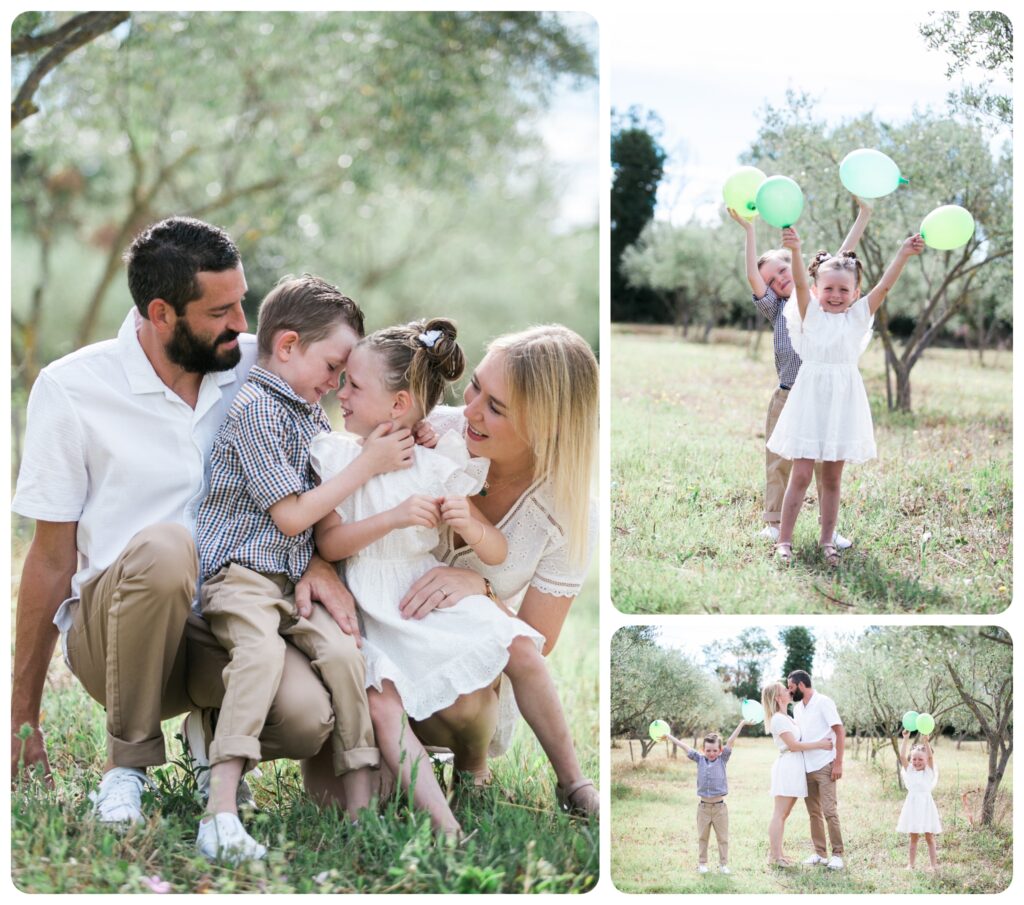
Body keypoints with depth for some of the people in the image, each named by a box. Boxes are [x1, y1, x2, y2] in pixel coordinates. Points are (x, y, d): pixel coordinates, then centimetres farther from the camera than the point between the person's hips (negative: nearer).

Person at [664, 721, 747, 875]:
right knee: (702, 837, 10)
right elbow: (684, 746, 5)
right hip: (703, 806, 1)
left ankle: (723, 864, 13)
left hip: (719, 806, -1)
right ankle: (702, 863, 18)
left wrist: (742, 724, -15)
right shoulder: (700, 759, 3)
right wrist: (667, 736, 8)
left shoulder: (722, 759, -1)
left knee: (722, 837, 5)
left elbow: (730, 742, -9)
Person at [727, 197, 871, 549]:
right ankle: (774, 522, 14)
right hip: (788, 398, 0)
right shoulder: (777, 309, 6)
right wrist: (749, 230, -16)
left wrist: (863, 216, -2)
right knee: (779, 462, 5)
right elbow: (753, 276, -8)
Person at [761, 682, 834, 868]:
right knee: (780, 814, -8)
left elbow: (797, 742, 21)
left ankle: (778, 853, 13)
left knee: (783, 814, 10)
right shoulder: (778, 719, -11)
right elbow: (793, 745, -14)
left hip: (795, 768, 10)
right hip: (787, 766, -10)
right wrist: (819, 744, -12)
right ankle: (774, 855, -8)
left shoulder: (786, 718, 19)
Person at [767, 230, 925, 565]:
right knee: (801, 475, -2)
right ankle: (784, 541, 4)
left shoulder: (859, 315, 6)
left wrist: (903, 255, -21)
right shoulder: (810, 312, 2)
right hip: (810, 399, -2)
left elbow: (884, 287, -6)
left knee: (832, 477, 9)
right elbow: (800, 283, -15)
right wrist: (795, 250, -33)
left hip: (843, 402, 2)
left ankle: (827, 540, 18)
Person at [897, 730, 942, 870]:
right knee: (913, 837, 6)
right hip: (913, 805, 2)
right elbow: (902, 756, -6)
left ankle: (933, 864, 7)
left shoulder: (929, 771, 2)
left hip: (926, 805, -2)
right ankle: (910, 864, 9)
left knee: (929, 837, 3)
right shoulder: (909, 771, 6)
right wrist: (906, 739, -14)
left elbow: (931, 757, -13)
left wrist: (925, 742, -25)